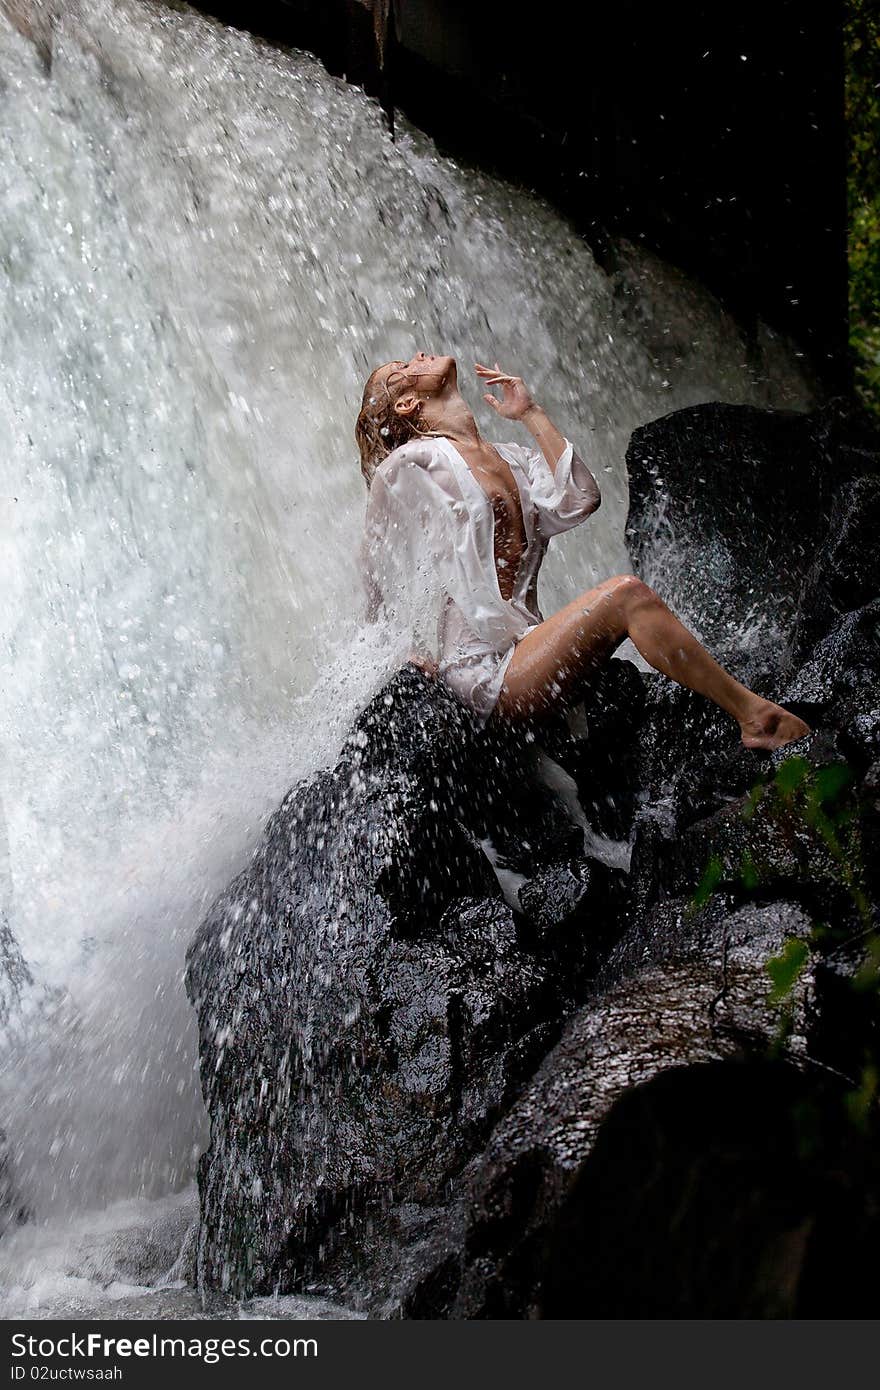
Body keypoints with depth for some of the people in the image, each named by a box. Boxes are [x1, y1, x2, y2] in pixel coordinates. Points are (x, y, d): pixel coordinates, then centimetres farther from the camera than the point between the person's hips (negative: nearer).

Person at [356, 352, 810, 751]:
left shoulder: (505, 458, 20)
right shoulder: (408, 464, -1)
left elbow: (577, 500, 4)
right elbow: (379, 562, 4)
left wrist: (530, 413, 10)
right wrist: (418, 647, 8)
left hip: (524, 649, 8)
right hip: (487, 672, -8)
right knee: (627, 593, -22)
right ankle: (751, 712, -16)